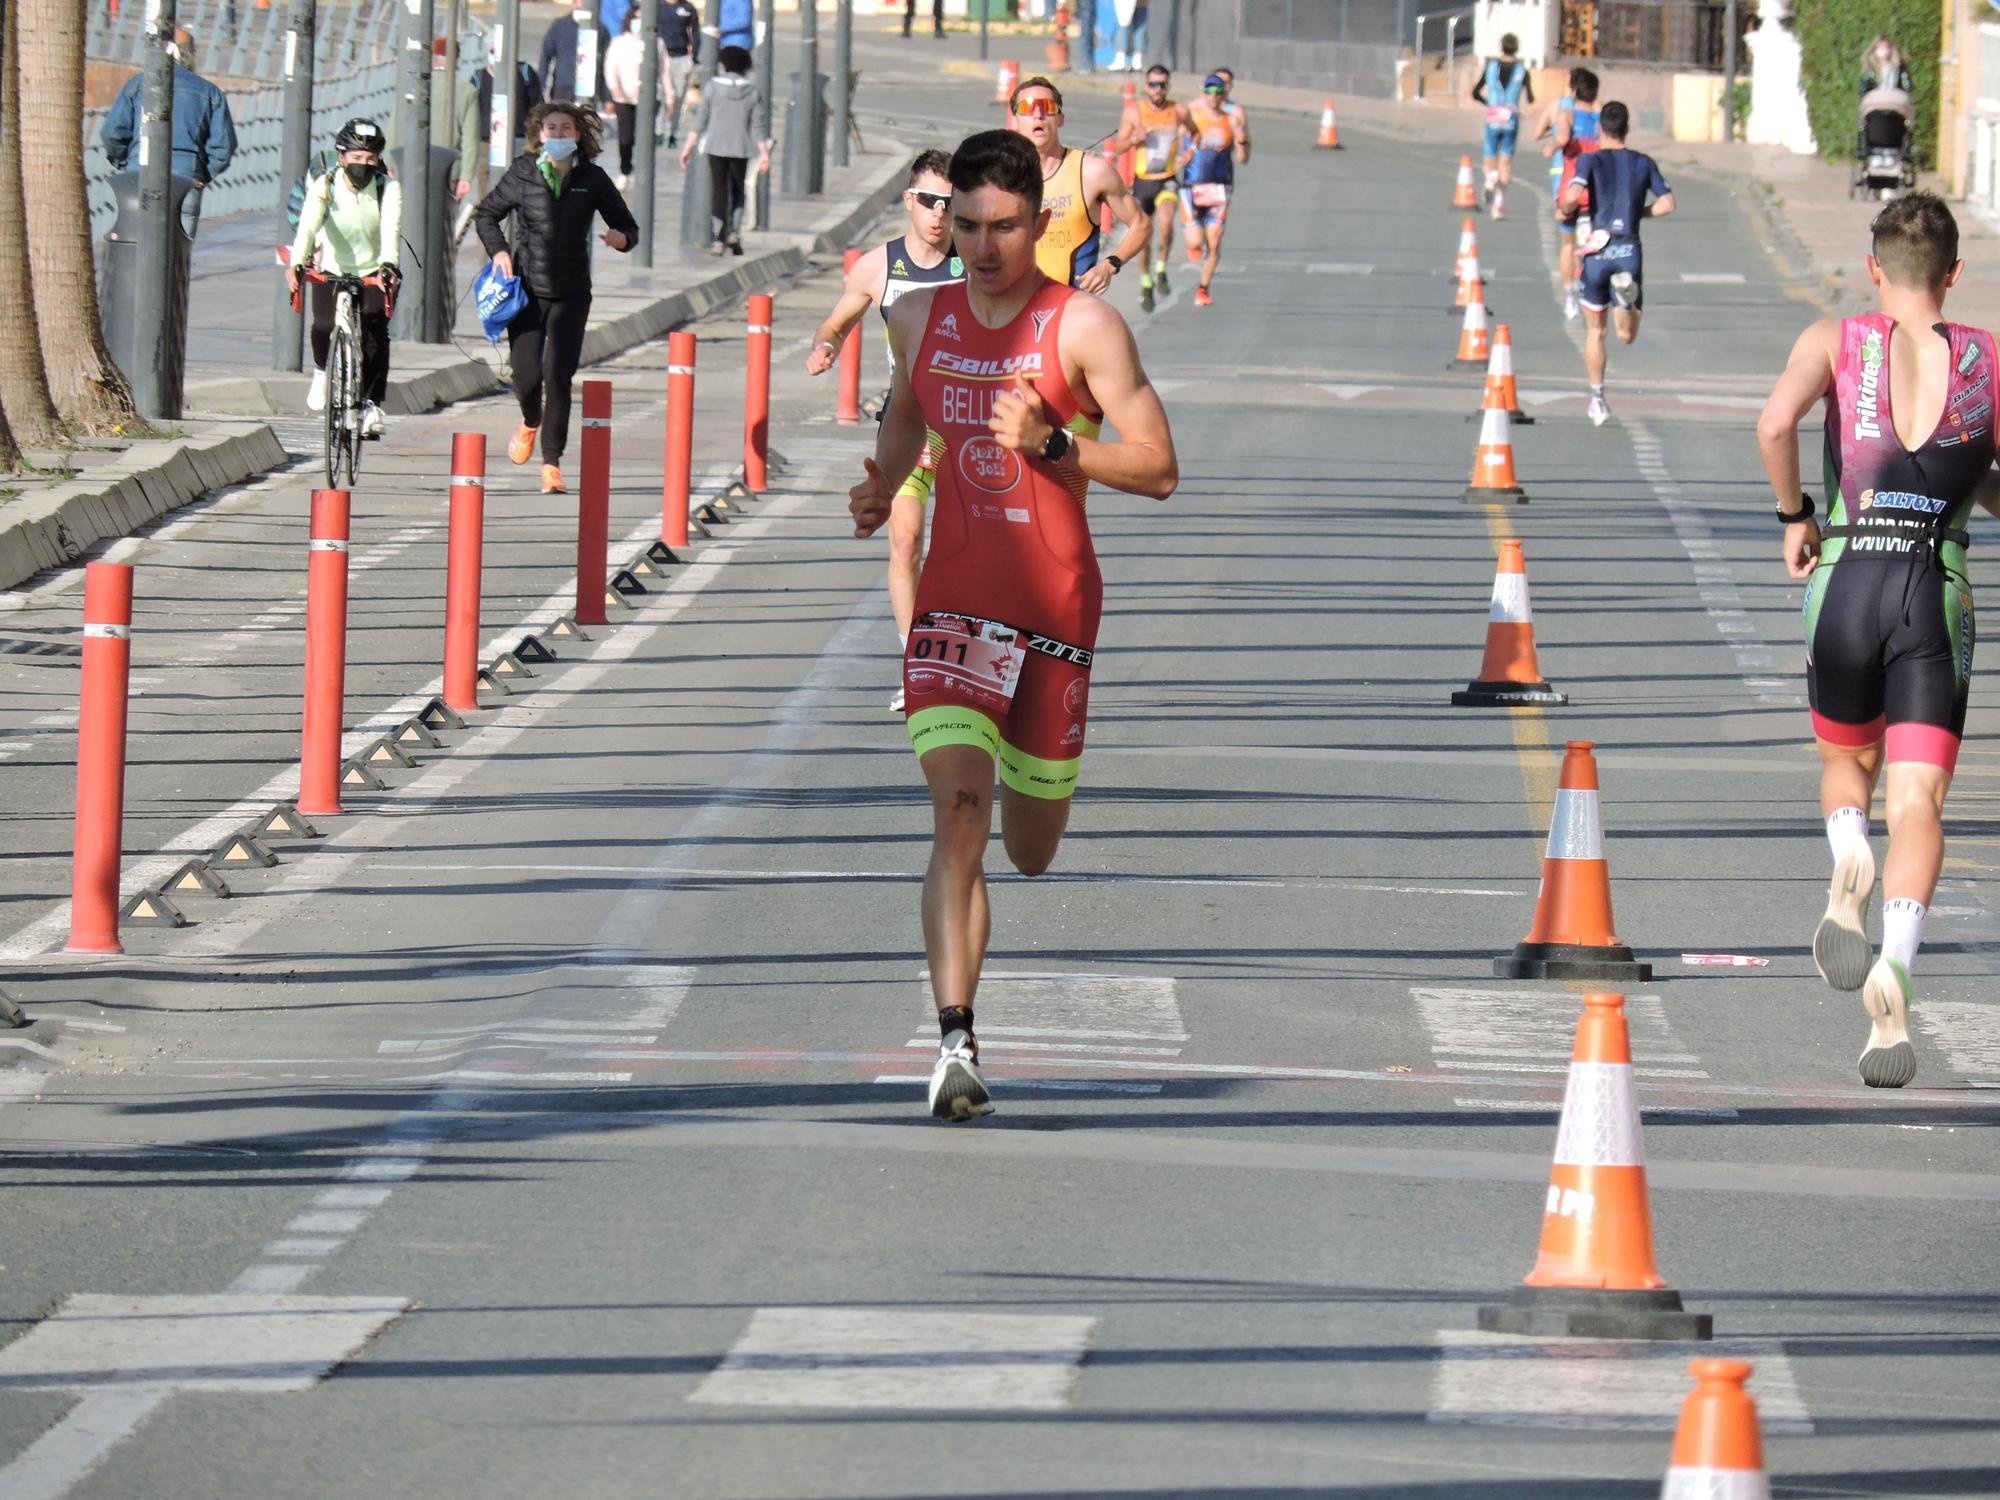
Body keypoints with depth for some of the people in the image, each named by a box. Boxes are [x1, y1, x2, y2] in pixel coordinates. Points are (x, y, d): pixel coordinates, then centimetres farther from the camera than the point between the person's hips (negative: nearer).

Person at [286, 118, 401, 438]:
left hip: (374, 271, 0)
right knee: (323, 326, -22)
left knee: (375, 333, -19)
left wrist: (387, 266, -52)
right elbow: (308, 226, -32)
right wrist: (296, 264, -50)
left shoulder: (388, 188, -17)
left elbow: (391, 230, -33)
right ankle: (322, 370, 11)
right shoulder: (325, 186, -17)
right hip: (332, 269, 0)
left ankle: (372, 404, -7)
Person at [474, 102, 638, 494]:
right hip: (528, 288, 0)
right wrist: (498, 250, -6)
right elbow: (487, 214, 12)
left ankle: (552, 461, 0)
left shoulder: (592, 179, 0)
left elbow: (628, 227, 7)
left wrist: (622, 238, -17)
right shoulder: (523, 174, -1)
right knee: (526, 376, 0)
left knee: (558, 376, -8)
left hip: (571, 295, 0)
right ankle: (530, 422, 36)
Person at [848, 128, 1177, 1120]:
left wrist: (1052, 443, -25)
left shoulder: (1084, 327, -8)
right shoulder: (919, 319, 6)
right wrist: (883, 487, 7)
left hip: (1055, 610, -1)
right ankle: (956, 1045, -23)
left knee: (1031, 850, 13)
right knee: (958, 818, -18)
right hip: (955, 608, 1)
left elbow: (1159, 471, -11)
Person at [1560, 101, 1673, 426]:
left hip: (1597, 250, -1)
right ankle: (1627, 292, -28)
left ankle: (1597, 399, 10)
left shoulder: (1591, 160, 0)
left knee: (1595, 331, 14)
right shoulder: (1644, 163, 9)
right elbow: (1667, 203, 3)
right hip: (1630, 250, 1)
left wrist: (1565, 210, 5)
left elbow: (1572, 195, -17)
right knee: (1627, 335, 6)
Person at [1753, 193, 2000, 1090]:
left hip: (1845, 581, 1)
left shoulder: (1836, 342, 4)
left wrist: (1792, 516, -1)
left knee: (1846, 764, 25)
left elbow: (1775, 421, -15)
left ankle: (1848, 855, -9)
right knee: (1918, 805, -6)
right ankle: (1896, 968, -30)